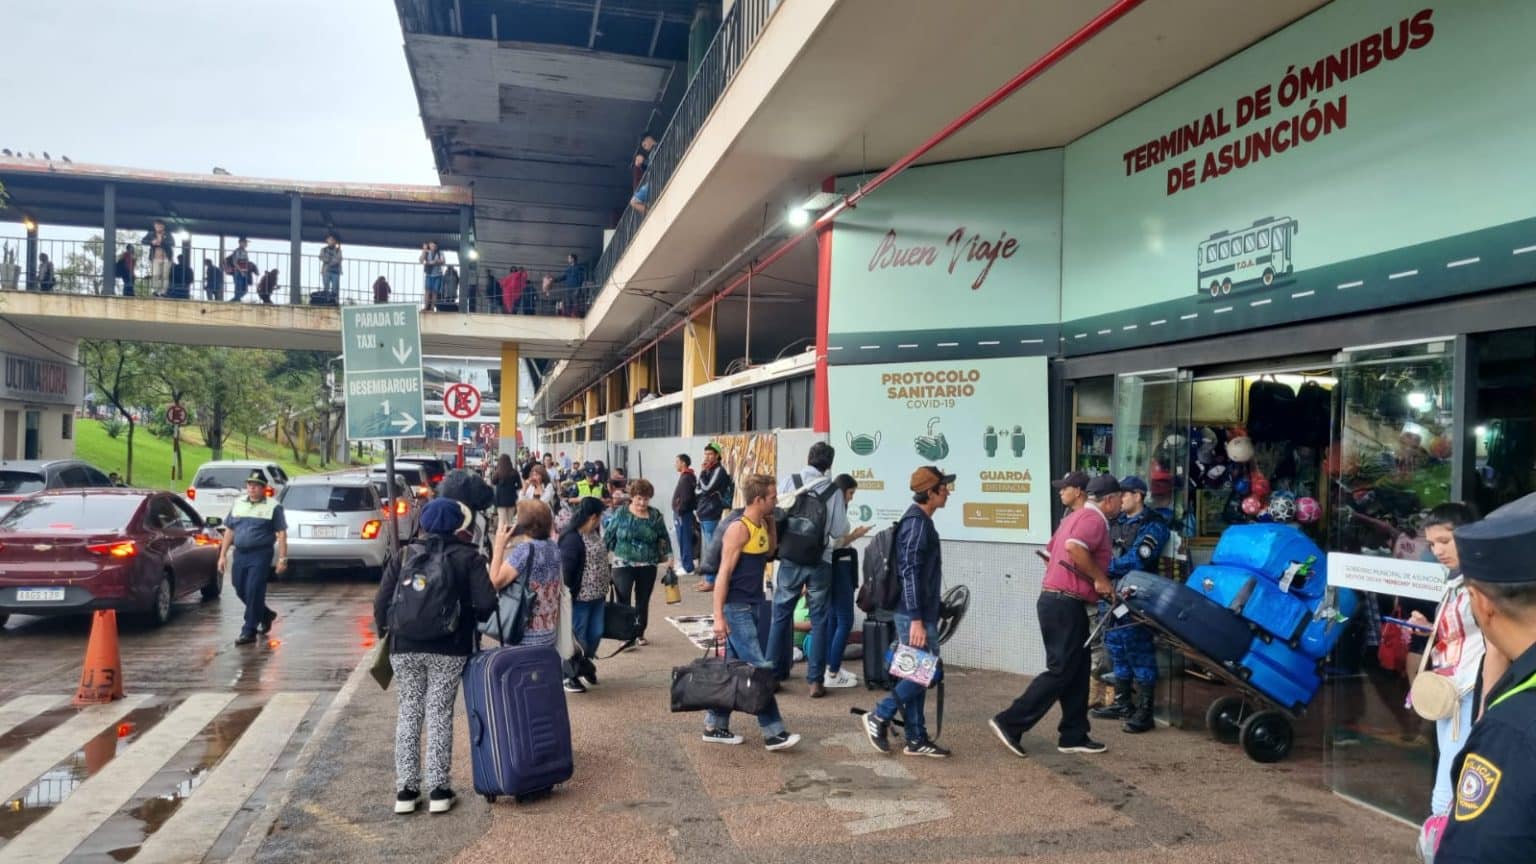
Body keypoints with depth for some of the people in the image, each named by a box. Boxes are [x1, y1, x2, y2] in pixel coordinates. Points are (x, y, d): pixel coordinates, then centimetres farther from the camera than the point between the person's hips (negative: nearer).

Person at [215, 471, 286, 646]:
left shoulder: (273, 507, -3)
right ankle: (266, 615, 34)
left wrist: (282, 558, -12)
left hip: (260, 555, -6)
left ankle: (249, 631, 0)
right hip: (240, 553, 6)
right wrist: (223, 554, 11)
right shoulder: (238, 504, 12)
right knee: (240, 591, 12)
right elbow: (229, 531, 16)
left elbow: (281, 534, -6)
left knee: (253, 592, -8)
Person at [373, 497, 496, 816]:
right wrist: (469, 619, 9)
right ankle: (439, 790, 7)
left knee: (407, 715, 10)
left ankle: (405, 791, 12)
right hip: (449, 648, -2)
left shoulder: (403, 555, 4)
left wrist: (384, 630, 17)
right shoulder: (469, 557, -3)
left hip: (405, 647, 2)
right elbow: (486, 603, -11)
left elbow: (381, 602, 0)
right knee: (440, 716, 5)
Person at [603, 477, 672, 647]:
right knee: (623, 600, -9)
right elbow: (608, 535, 1)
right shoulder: (621, 513, -5)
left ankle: (639, 634, 26)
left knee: (643, 601, 12)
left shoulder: (655, 515, 0)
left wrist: (668, 555, -2)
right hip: (623, 564, -2)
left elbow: (664, 538, 8)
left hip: (648, 566, 2)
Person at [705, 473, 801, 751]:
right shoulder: (739, 529, -17)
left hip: (752, 606, 9)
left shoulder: (761, 526, 8)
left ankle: (715, 727, 22)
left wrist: (771, 522, 10)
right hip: (736, 608, -9)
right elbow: (723, 574, -19)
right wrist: (718, 616, -22)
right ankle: (773, 732, -2)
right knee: (758, 669, -7)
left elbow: (768, 553, 26)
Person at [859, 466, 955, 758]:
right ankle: (879, 717, 1)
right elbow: (910, 572, -22)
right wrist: (916, 620, -25)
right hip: (915, 614, -10)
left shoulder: (920, 521, 15)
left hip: (920, 613, 10)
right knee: (929, 672, -6)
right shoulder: (917, 522, -16)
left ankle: (916, 739, 16)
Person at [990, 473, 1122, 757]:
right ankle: (1010, 722, -6)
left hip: (1053, 599, 10)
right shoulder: (1095, 519, -11)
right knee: (1060, 671, -6)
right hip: (1066, 604, -10)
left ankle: (1074, 736, 18)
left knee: (1077, 672, 14)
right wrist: (1099, 578, -19)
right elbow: (1073, 547, -30)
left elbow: (1051, 550, 25)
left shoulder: (1077, 516, 19)